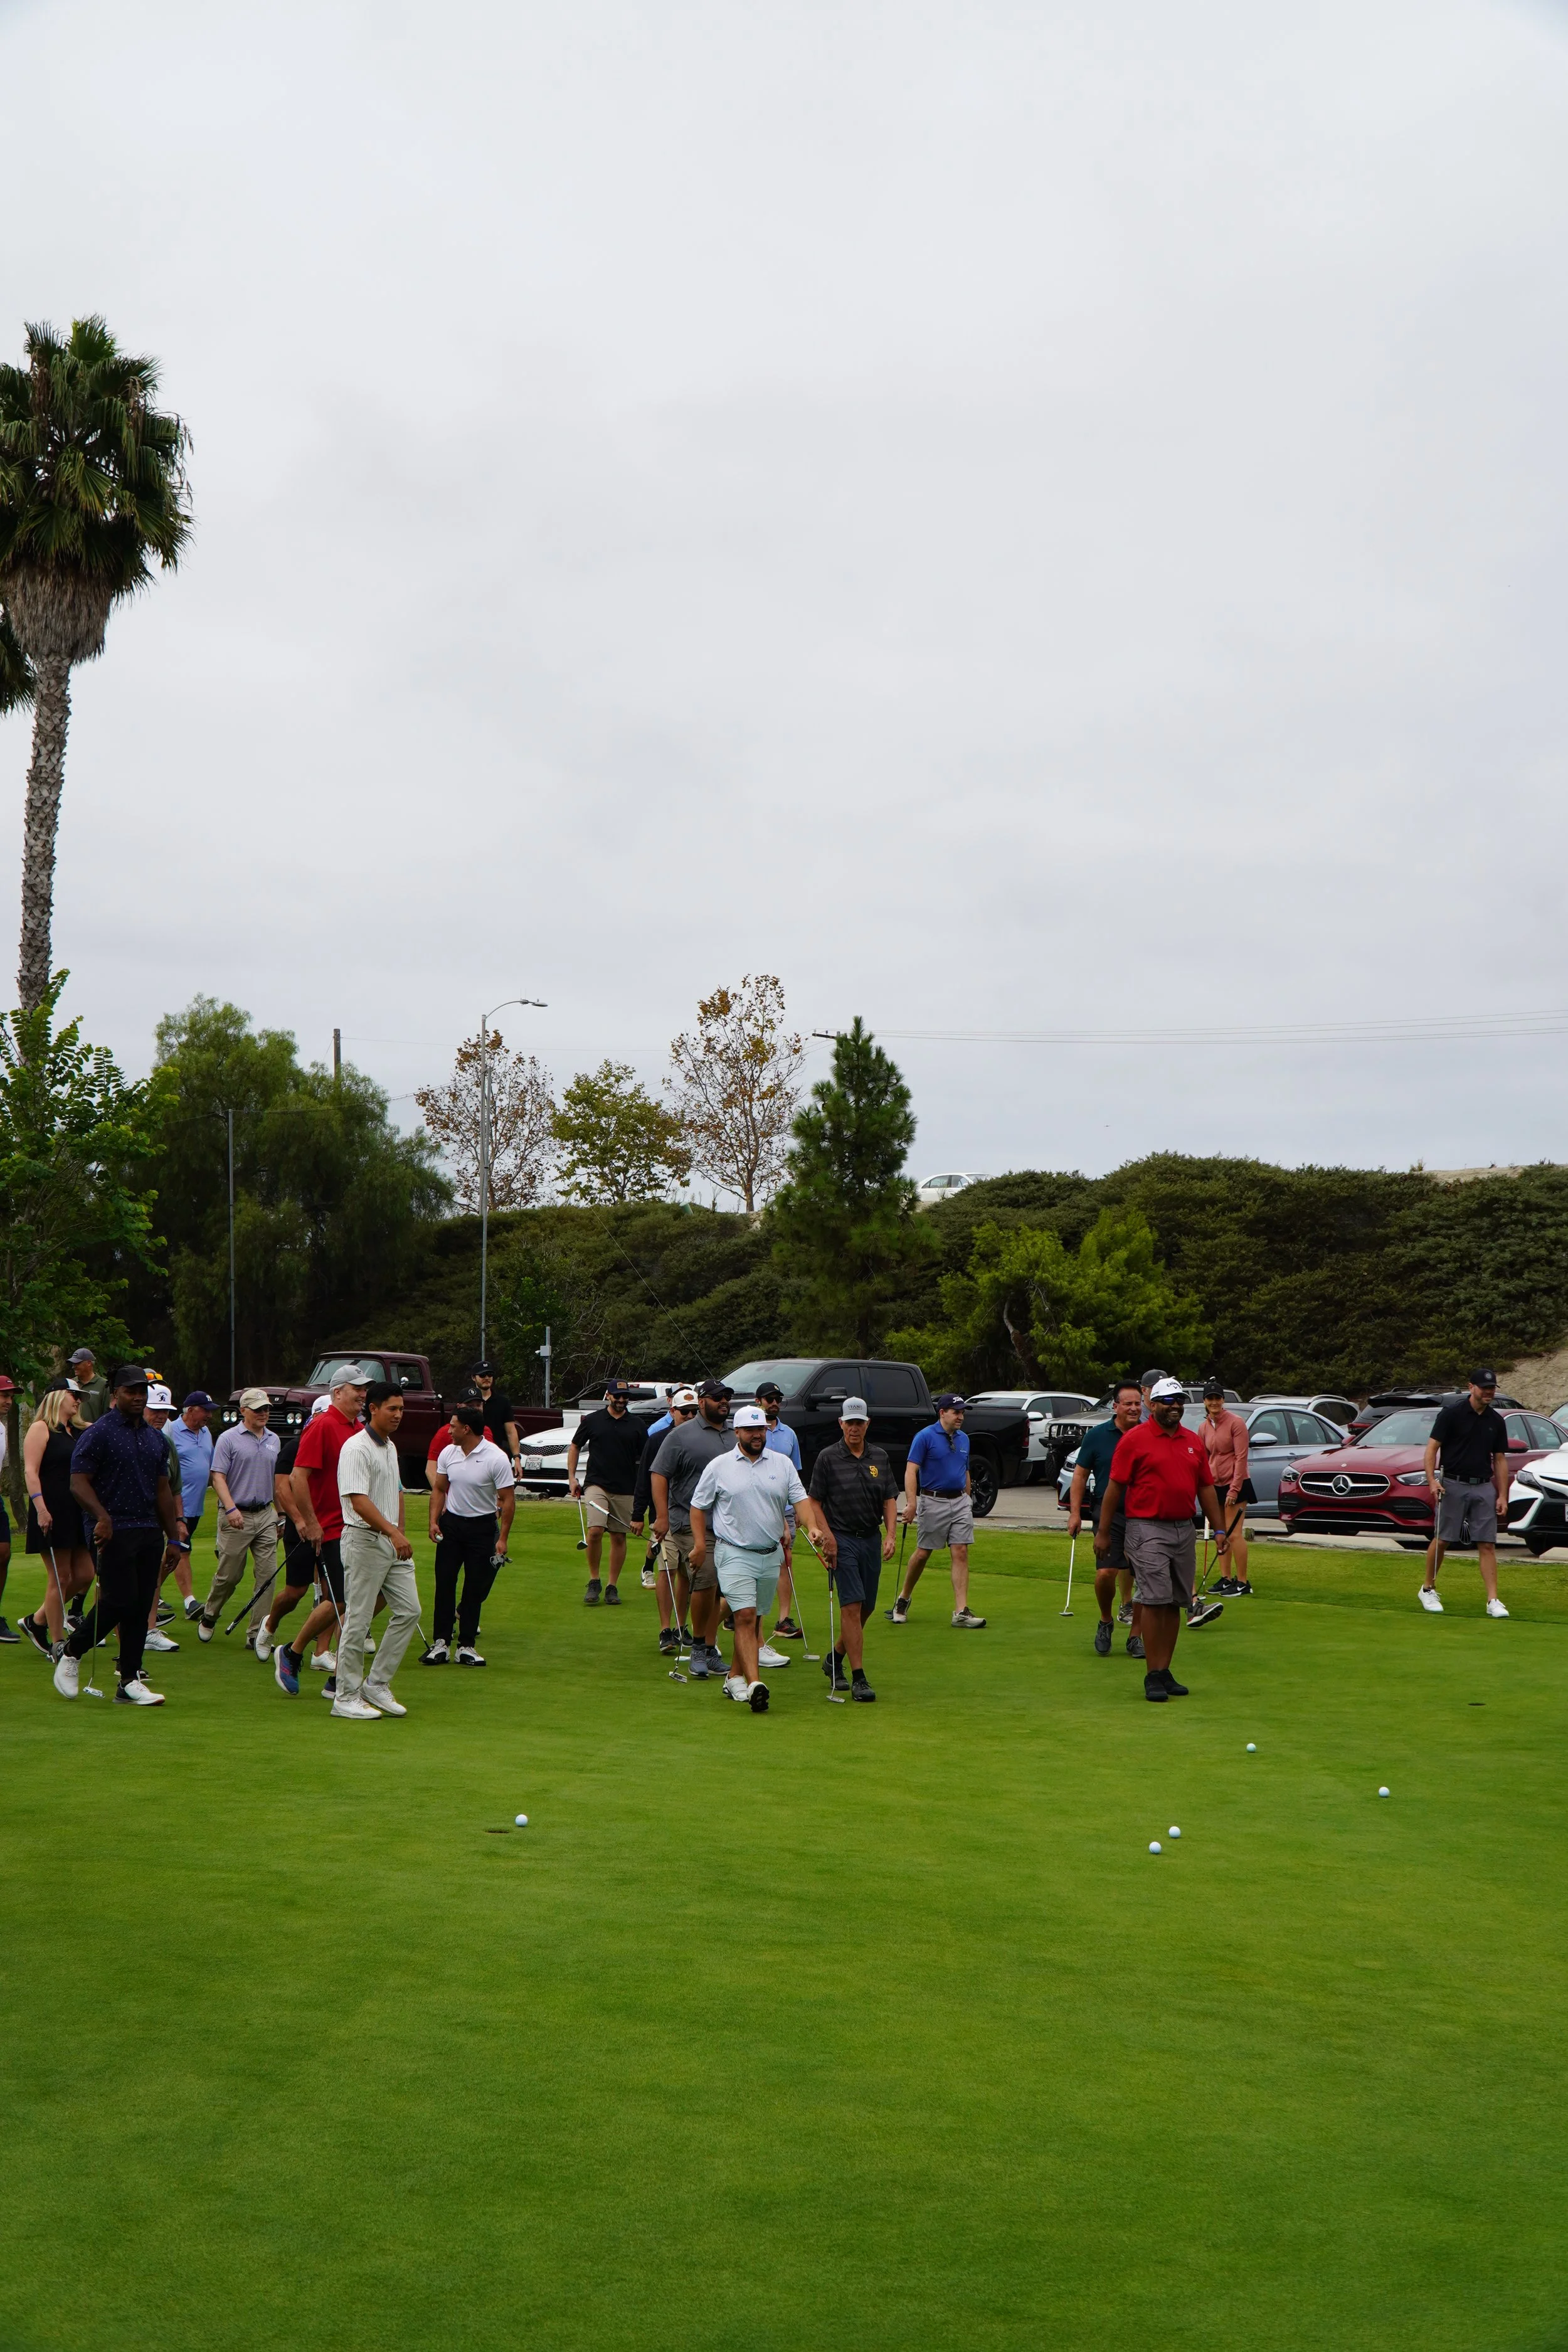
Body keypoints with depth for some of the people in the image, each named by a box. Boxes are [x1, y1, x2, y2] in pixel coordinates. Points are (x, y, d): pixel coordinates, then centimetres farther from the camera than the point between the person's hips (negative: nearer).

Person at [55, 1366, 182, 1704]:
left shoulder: (156, 1438, 17)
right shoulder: (98, 1433, -4)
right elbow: (78, 1482, -10)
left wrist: (172, 1536, 17)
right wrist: (102, 1516, -24)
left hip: (149, 1531, 7)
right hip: (114, 1532, -6)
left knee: (141, 1606, 4)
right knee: (119, 1601, -11)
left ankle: (129, 1681, 9)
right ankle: (70, 1653, 12)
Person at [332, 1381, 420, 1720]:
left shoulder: (391, 1447, 14)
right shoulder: (356, 1448, -14)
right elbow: (359, 1501, -24)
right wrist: (393, 1533, -34)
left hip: (392, 1542, 9)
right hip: (365, 1541, -9)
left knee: (409, 1610, 5)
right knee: (358, 1620, -3)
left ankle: (377, 1684, 15)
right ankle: (346, 1697, 6)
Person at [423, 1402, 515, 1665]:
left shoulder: (496, 1458, -14)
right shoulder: (448, 1453, 2)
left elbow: (508, 1499, -11)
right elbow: (439, 1489, 13)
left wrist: (503, 1538, -15)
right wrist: (433, 1521, 0)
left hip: (482, 1527, -4)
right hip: (451, 1523, 4)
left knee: (475, 1588, 1)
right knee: (444, 1584, 1)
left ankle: (466, 1646, 10)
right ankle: (440, 1643, 7)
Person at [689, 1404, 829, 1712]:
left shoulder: (783, 1464, 7)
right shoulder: (719, 1466, 1)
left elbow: (801, 1499, 1)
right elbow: (698, 1507, 6)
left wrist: (813, 1526, -17)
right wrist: (700, 1543, -3)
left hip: (771, 1556, 4)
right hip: (734, 1555, -4)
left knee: (755, 1619, 10)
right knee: (745, 1617, -15)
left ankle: (735, 1677, 24)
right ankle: (754, 1685, -23)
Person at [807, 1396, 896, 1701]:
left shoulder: (879, 1458, 9)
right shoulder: (828, 1458, -3)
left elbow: (890, 1499, 11)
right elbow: (815, 1501, -1)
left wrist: (890, 1536, -1)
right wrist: (827, 1535, -11)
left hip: (872, 1539, 5)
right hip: (842, 1539, -5)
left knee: (866, 1608, 11)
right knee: (852, 1606, -12)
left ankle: (834, 1659, 32)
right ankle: (858, 1678, -10)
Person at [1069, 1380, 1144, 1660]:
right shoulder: (1098, 1435, 3)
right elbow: (1080, 1474, 7)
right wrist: (1075, 1512, 0)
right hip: (1108, 1515, -2)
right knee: (1106, 1573, -15)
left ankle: (1136, 1636, 16)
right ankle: (1105, 1622, 12)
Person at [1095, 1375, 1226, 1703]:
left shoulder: (1194, 1441, 13)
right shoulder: (1134, 1439, -4)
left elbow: (1206, 1488, 17)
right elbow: (1115, 1487, -4)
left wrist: (1219, 1529, 11)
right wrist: (1103, 1533, -5)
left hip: (1185, 1530, 6)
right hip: (1148, 1529, -6)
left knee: (1175, 1603, 7)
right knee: (1155, 1600, -11)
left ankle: (1165, 1671, 14)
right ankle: (1153, 1676, -6)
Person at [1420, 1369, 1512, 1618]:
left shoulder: (1496, 1421, 9)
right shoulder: (1452, 1413, -6)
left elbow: (1500, 1460, 13)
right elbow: (1432, 1447, -7)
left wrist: (1502, 1496, 8)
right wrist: (1432, 1480, -18)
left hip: (1484, 1487, 4)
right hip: (1452, 1485, -4)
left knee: (1487, 1544, -1)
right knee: (1442, 1540, 1)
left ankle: (1493, 1600, -1)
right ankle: (1428, 1588, 18)